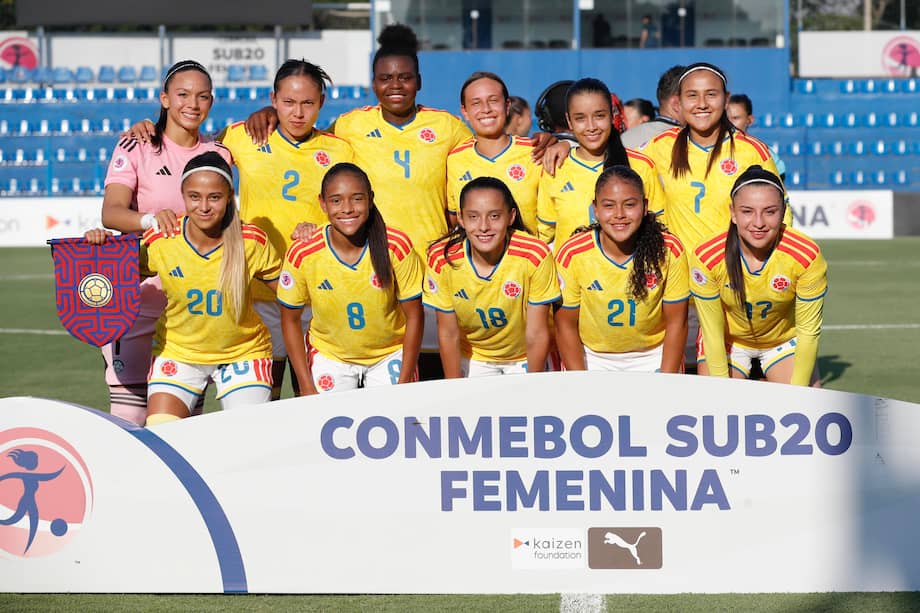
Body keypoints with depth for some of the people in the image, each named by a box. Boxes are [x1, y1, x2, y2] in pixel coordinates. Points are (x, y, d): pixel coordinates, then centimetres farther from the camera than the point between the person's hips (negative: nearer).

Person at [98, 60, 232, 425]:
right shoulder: (136, 146, -2)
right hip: (139, 290, -3)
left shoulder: (218, 154, 10)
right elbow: (111, 212, -14)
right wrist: (150, 219, -33)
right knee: (129, 403, -9)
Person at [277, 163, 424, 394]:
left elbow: (414, 316, -10)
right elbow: (290, 320, -6)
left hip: (390, 354, 0)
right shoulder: (302, 255, -20)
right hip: (329, 355, 0)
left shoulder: (397, 247, -21)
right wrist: (306, 386, -8)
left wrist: (404, 383, -12)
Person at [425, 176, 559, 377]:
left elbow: (536, 334, -19)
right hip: (472, 359, 1)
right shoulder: (441, 259, -24)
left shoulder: (535, 256, -28)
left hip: (524, 358, -1)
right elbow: (448, 334, -12)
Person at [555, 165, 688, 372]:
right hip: (591, 356, 0)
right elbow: (566, 324, -7)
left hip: (652, 355, 0)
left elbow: (676, 322, -7)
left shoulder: (670, 251, -16)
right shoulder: (572, 255, -17)